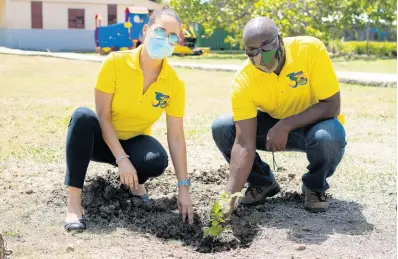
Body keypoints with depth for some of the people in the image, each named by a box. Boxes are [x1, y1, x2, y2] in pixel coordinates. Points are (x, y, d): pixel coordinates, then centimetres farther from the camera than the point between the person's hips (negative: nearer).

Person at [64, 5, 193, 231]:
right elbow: (103, 116, -20)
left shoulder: (174, 83, -14)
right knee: (83, 116, -35)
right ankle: (74, 201, -32)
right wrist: (122, 159, -29)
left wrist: (183, 187, -18)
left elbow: (176, 137, -14)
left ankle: (137, 183, 6)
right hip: (102, 139, -1)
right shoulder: (115, 62, -20)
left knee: (157, 161, -33)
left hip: (134, 142, 1)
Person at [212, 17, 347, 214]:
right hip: (273, 125, 2)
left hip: (313, 124, -2)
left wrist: (285, 125, -34)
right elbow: (244, 144, -26)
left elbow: (332, 106, -25)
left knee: (329, 136, -37)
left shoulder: (311, 49, -28)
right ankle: (262, 183, 6)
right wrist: (230, 194, -36)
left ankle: (315, 187, -3)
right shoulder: (243, 81, -23)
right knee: (221, 128, -19)